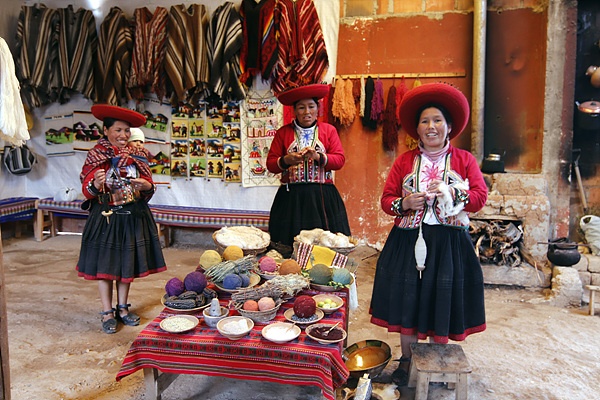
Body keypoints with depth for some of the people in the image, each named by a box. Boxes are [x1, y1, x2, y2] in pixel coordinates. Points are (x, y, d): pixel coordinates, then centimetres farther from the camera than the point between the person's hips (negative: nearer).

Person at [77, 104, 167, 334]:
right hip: (106, 217, -3)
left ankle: (123, 308, 26)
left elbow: (149, 185, 9)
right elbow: (86, 190, -7)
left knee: (127, 263, 11)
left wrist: (147, 186, -13)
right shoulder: (96, 156, -5)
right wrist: (95, 184, -29)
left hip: (133, 217, 3)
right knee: (105, 265, 2)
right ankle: (107, 313, 16)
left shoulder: (136, 156, 5)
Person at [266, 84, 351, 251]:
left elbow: (340, 159, 1)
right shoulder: (283, 132, 10)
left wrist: (318, 157, -15)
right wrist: (286, 160, -13)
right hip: (291, 198, 0)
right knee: (289, 244, -3)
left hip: (322, 196, 0)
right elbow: (270, 163, 7)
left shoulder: (329, 130, 10)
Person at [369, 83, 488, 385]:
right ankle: (407, 361, 24)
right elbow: (386, 199, 6)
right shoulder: (404, 161, 8)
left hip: (449, 243, -1)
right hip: (409, 242, 1)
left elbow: (480, 197, -2)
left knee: (441, 303, 4)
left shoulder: (464, 159, 6)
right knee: (408, 301, 4)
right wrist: (405, 204, -14)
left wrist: (450, 193, -17)